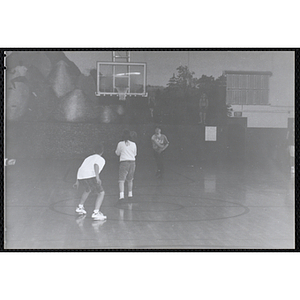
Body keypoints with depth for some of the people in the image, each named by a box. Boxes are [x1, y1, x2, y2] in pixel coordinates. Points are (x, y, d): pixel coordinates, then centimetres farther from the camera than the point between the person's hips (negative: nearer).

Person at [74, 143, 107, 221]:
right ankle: (96, 213, -17)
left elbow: (80, 168, 31)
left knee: (88, 189, 36)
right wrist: (97, 177, -26)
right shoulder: (101, 159, 11)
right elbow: (96, 165, -12)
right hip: (90, 176, -7)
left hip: (80, 176, 7)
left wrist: (77, 181, 37)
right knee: (101, 193, 0)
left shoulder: (89, 158, 33)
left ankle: (80, 207, 40)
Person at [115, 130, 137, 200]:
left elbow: (117, 153, 7)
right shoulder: (133, 144, 4)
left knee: (121, 179, -3)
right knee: (130, 179, 19)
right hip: (132, 162, 3)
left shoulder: (120, 144, -4)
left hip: (124, 162, -3)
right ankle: (130, 193, 27)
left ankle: (121, 195, -18)